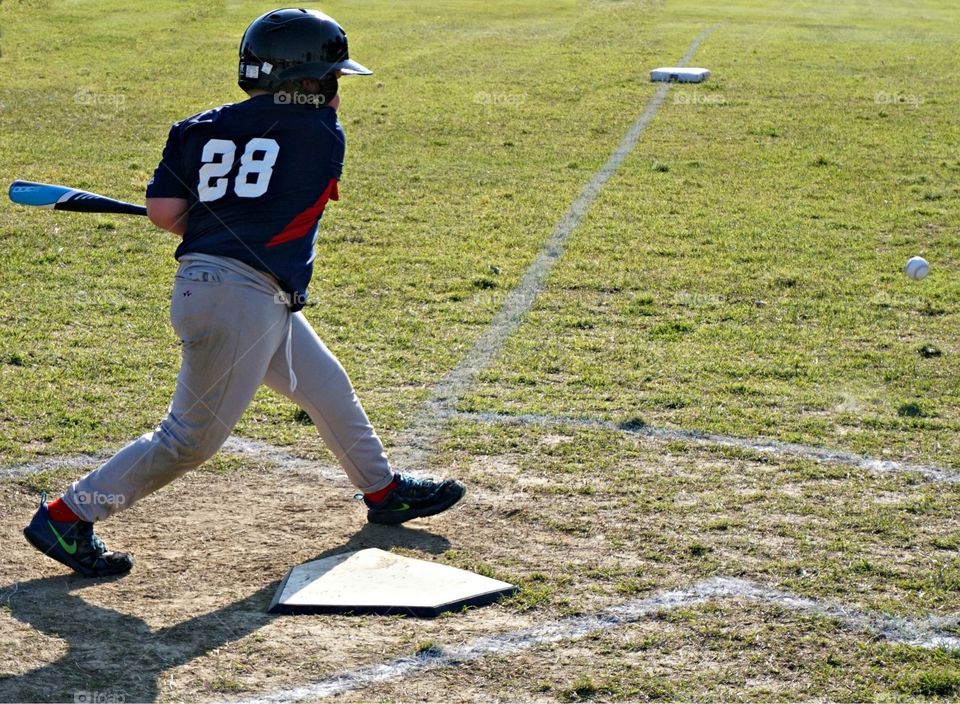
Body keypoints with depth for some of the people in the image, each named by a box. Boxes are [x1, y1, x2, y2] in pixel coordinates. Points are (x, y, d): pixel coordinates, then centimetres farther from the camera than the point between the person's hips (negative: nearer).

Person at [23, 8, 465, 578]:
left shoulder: (200, 128, 9)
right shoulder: (325, 134, -1)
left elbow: (163, 211, 0)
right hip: (242, 298, -8)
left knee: (328, 388, 21)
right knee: (192, 438, -1)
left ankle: (385, 492, 37)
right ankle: (66, 517, 2)